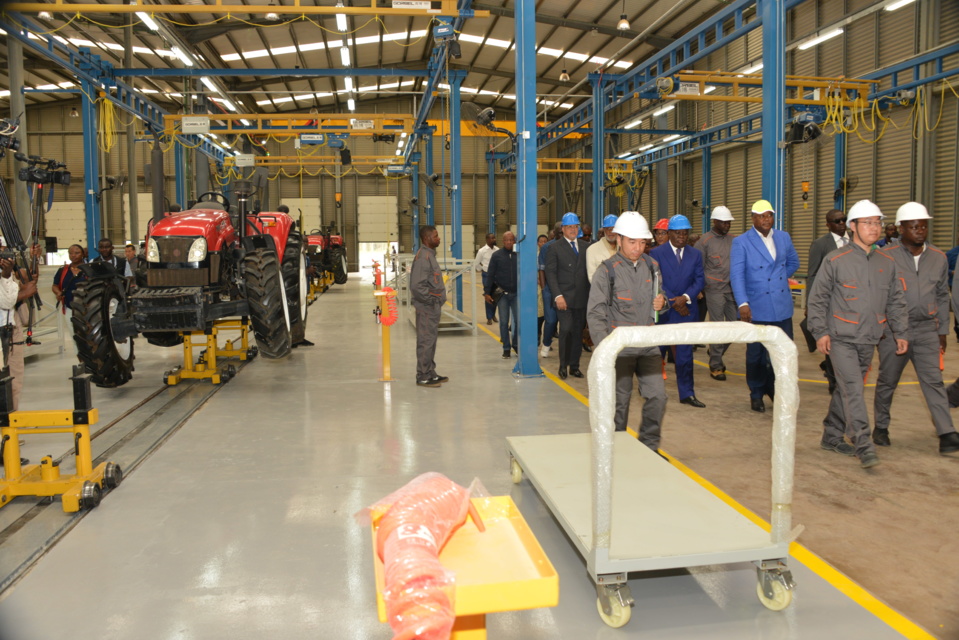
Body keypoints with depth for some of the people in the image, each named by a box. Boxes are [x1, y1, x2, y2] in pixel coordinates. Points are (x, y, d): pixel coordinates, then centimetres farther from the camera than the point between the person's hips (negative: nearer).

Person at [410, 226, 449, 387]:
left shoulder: (430, 255, 13)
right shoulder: (422, 257, -18)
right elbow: (416, 286, -25)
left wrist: (437, 301, 14)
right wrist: (431, 300, -16)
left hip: (433, 308, 10)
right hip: (427, 308, -10)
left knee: (430, 342, 16)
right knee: (426, 342, -3)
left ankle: (430, 373, 25)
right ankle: (423, 377, 5)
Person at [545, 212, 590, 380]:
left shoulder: (586, 246, 12)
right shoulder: (555, 248, 1)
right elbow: (551, 273, -4)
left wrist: (591, 294, 1)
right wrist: (557, 295, -14)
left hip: (582, 298, 4)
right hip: (564, 298, -4)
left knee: (578, 332, 7)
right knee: (566, 330, -10)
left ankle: (574, 366, 17)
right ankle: (563, 365, 3)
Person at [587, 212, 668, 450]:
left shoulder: (651, 266, 7)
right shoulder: (607, 270, -7)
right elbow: (595, 313, -11)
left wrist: (661, 303, -4)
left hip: (649, 345, 4)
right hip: (620, 348, -4)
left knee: (657, 397, -1)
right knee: (619, 401, 6)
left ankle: (649, 447, 18)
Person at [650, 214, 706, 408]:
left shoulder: (695, 254, 9)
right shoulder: (656, 253, -2)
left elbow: (699, 280, 3)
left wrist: (685, 297, -14)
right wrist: (673, 302, -13)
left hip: (687, 310, 2)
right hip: (663, 310, -2)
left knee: (685, 353, 3)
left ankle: (687, 393, 9)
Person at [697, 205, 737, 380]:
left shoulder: (732, 240, 12)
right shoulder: (705, 241, -3)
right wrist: (702, 289, -3)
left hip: (732, 289, 5)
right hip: (715, 290, -5)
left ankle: (717, 354, 27)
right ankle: (715, 366, 7)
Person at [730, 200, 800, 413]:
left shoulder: (784, 237, 10)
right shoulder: (741, 242, -5)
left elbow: (793, 263, 25)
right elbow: (736, 275, -13)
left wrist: (779, 278, 12)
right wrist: (743, 303, -23)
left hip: (782, 306, 4)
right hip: (756, 308, -4)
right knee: (756, 353, 6)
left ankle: (774, 388, 27)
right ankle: (756, 394, 22)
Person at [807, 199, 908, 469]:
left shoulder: (887, 263, 8)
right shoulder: (835, 260, -6)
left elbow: (896, 302, 15)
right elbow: (817, 298, -5)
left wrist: (901, 333, 9)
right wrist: (820, 332, -10)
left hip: (868, 341, 5)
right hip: (841, 339, -5)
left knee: (847, 389, 12)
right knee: (853, 389, -12)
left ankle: (831, 436, 25)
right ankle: (863, 446, -10)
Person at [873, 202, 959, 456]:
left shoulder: (938, 258, 7)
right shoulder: (886, 257, -5)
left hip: (926, 330, 3)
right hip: (893, 329, -2)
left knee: (934, 381, -3)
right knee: (887, 381, 8)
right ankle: (881, 427, 23)